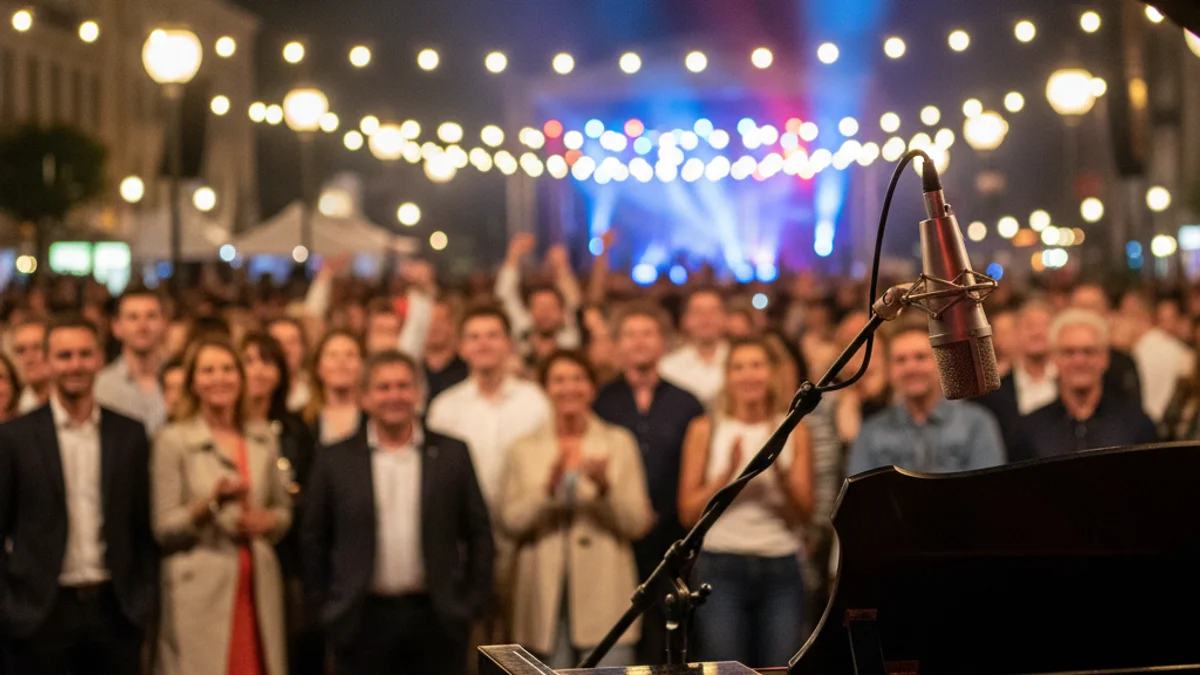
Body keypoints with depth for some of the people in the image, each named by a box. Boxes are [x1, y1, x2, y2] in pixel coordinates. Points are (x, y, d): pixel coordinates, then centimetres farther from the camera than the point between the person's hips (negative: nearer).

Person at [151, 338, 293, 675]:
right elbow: (164, 528, -3)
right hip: (201, 592, -4)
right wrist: (210, 503, -19)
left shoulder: (264, 439, 12)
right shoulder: (173, 440, -1)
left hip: (258, 589, 4)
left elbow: (283, 511, 20)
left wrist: (267, 521, -3)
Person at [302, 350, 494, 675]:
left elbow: (479, 533, 6)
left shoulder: (453, 454, 4)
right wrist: (326, 607, 3)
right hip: (363, 621, 0)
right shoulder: (336, 460, 3)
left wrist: (471, 605, 1)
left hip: (436, 621, 0)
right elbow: (314, 539, 7)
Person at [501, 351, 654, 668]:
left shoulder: (620, 442, 8)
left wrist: (605, 487, -15)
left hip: (604, 602, -1)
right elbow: (511, 522, 0)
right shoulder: (524, 449, 9)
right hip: (545, 602, 1)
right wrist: (548, 489, -16)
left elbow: (639, 524, 1)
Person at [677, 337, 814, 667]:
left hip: (781, 569, 1)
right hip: (721, 568, -1)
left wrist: (779, 471, -14)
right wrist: (728, 473, -13)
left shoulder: (794, 432, 8)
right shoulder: (705, 429, 5)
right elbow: (689, 513, 1)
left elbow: (803, 514, 3)